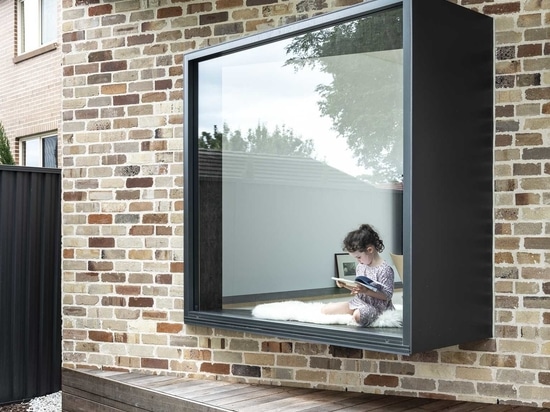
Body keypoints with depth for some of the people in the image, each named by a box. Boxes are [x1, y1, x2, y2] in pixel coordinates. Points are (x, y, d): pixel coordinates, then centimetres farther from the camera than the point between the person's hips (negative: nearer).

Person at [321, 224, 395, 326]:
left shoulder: (384, 269, -16)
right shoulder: (360, 266, 9)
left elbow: (387, 296, -17)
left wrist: (366, 291, -27)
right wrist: (345, 285, 2)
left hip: (375, 305, -8)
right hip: (358, 301, 8)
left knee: (358, 316, -42)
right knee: (325, 309, -2)